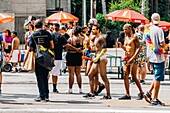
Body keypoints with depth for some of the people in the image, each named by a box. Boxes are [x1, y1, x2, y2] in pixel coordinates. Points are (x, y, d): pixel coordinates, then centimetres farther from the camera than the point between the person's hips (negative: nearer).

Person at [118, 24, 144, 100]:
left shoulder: (134, 37, -7)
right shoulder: (125, 37, 15)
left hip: (133, 59, -7)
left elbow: (138, 48, -11)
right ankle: (127, 95, 4)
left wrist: (133, 57, -19)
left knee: (134, 77, -7)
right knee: (125, 76, 1)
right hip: (126, 58, 7)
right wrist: (121, 45, 3)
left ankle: (141, 93, 8)